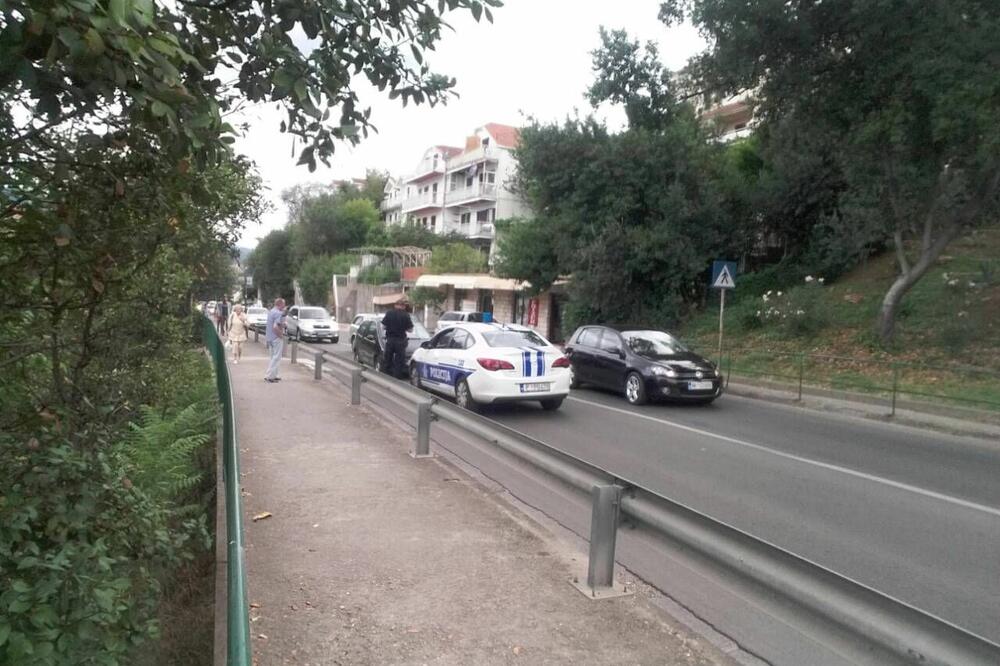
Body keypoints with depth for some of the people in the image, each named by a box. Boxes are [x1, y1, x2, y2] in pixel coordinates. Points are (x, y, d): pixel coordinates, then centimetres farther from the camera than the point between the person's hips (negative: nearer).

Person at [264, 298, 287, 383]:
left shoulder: (270, 311, 12)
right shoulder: (278, 313, -18)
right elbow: (275, 327, -28)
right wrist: (281, 335, -17)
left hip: (270, 337, 9)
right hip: (276, 338, -9)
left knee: (274, 357, 17)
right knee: (276, 358, -3)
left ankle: (273, 375, 22)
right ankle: (269, 376, -4)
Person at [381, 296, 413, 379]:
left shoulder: (389, 313, -3)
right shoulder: (405, 315, -10)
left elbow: (383, 326, 0)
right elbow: (410, 329, -6)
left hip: (389, 340, 3)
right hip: (400, 340, -2)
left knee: (387, 360, 13)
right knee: (399, 361, 6)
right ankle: (397, 377, 7)